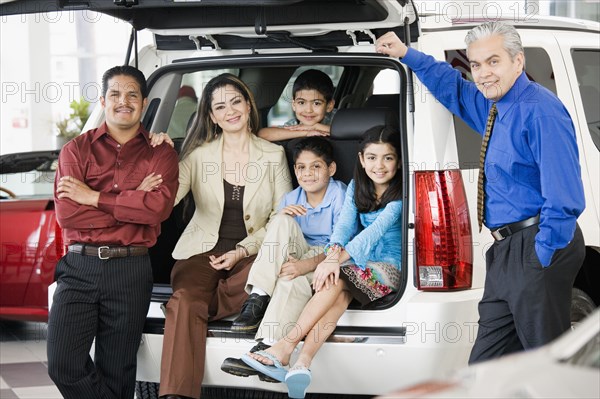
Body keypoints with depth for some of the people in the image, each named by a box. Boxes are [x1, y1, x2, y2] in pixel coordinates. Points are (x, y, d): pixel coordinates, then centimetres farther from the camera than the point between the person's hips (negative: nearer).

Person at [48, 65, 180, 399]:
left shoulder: (160, 154, 9)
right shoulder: (77, 150, 8)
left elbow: (159, 208, -11)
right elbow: (66, 214, -7)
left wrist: (93, 198, -10)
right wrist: (133, 202, -8)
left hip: (130, 271, 0)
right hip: (79, 267, 0)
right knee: (64, 365, -13)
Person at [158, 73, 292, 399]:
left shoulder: (273, 155, 8)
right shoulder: (199, 155, 8)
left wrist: (242, 251, -6)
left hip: (251, 253, 0)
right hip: (203, 250, 0)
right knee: (185, 301, -33)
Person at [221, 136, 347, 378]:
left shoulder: (340, 197, -8)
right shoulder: (291, 199, 9)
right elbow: (279, 239, 6)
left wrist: (307, 265, -33)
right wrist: (281, 216, -16)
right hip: (297, 256, 5)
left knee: (293, 278, -38)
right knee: (282, 221, -23)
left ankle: (268, 348, -45)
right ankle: (257, 299, -32)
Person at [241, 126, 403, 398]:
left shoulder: (401, 194, -9)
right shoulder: (356, 187, 10)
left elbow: (376, 230, -21)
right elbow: (344, 224, -4)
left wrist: (337, 260, -32)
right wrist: (333, 255, -27)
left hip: (389, 270, -4)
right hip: (358, 265, 4)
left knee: (338, 277, -32)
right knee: (340, 287, -31)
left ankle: (284, 347, -35)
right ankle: (303, 363, -49)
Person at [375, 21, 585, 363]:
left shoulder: (540, 111, -16)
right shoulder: (496, 107, 14)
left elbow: (564, 198, -21)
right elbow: (454, 89, 38)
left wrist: (542, 257, -20)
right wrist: (406, 54, 34)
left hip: (535, 248, -10)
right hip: (507, 252, 10)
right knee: (485, 368, 11)